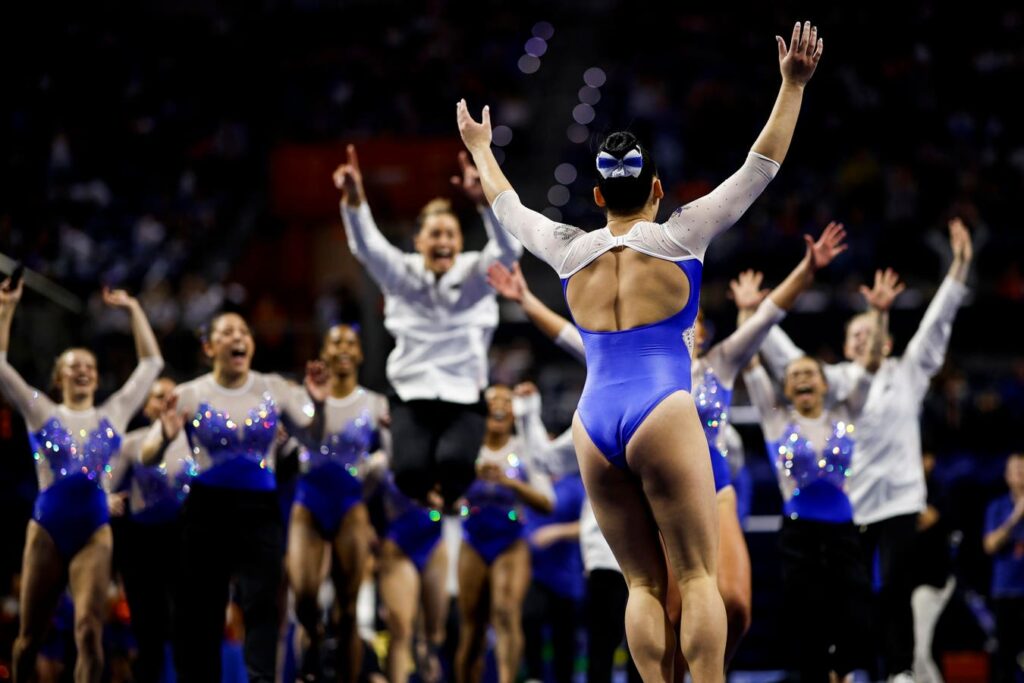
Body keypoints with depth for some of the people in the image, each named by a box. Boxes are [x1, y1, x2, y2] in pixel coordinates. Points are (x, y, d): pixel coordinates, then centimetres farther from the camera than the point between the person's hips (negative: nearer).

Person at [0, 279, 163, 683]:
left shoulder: (113, 415, 13)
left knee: (89, 633, -15)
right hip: (46, 531, 0)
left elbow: (151, 363, 16)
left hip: (95, 532, 0)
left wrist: (133, 310, 14)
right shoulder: (41, 412, 9)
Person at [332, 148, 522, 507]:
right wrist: (353, 199, -33)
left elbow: (508, 248, -17)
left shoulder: (475, 274, 2)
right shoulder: (402, 274, 4)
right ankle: (426, 495, 13)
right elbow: (367, 245, -12)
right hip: (412, 396, 1)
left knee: (454, 464, -30)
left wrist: (485, 202, -37)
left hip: (464, 398, -1)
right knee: (411, 471, -26)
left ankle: (448, 497, 8)